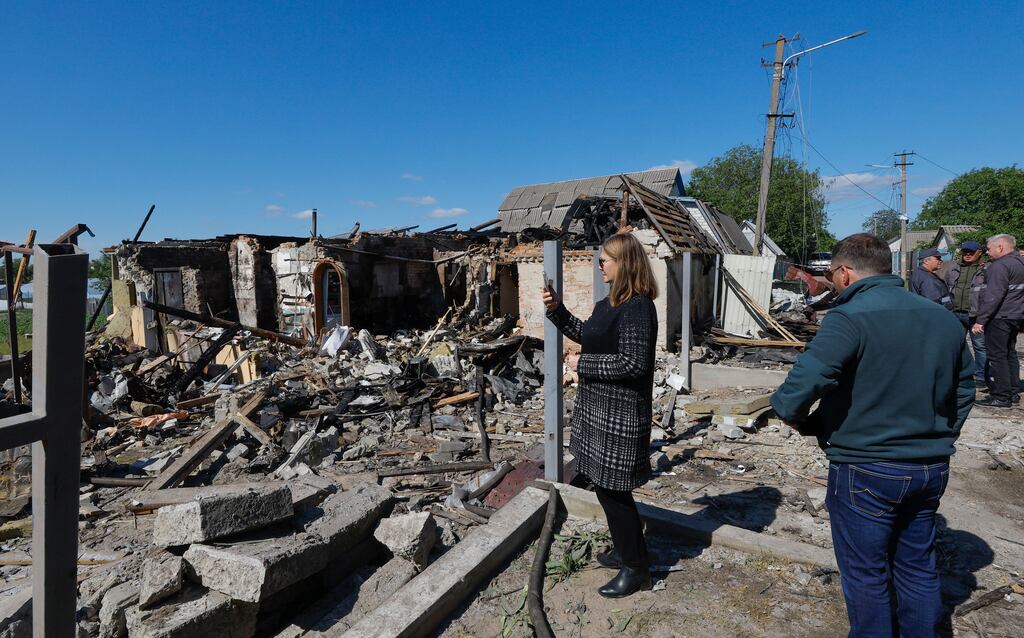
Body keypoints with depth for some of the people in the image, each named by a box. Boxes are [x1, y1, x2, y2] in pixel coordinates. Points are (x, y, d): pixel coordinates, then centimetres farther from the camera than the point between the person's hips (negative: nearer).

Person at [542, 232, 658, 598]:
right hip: (599, 407, 10)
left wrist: (582, 364, -18)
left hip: (619, 414, -10)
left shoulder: (637, 307, -20)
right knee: (606, 487, 20)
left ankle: (636, 569, 23)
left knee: (614, 491, 3)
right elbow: (586, 335, 22)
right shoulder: (612, 302, 10)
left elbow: (633, 363, -26)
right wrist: (556, 310, 11)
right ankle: (625, 550, 40)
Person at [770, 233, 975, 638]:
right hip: (932, 469, 7)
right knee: (918, 567, 23)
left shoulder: (850, 318, -20)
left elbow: (803, 383, -32)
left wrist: (798, 419, -13)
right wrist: (941, 436, 22)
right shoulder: (944, 319, 5)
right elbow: (964, 388, 15)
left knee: (866, 575, 11)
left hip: (866, 472, -7)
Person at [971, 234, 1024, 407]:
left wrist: (980, 320, -21)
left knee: (997, 356, -5)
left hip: (999, 318, -10)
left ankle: (1001, 397, -3)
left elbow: (993, 296, -23)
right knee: (1010, 354, 17)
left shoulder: (1000, 266, -17)